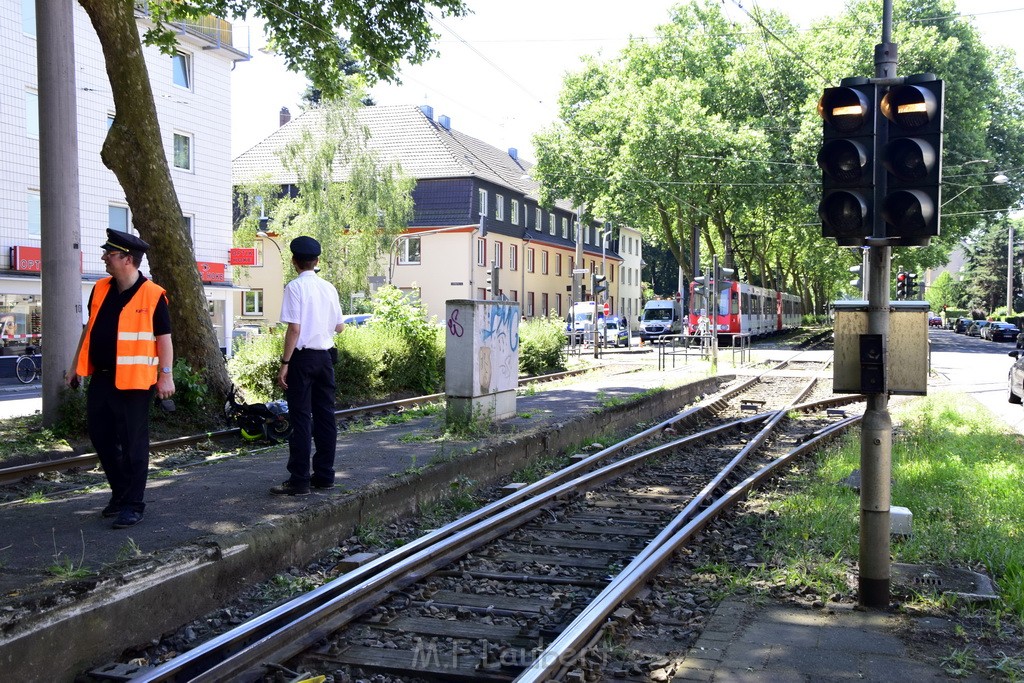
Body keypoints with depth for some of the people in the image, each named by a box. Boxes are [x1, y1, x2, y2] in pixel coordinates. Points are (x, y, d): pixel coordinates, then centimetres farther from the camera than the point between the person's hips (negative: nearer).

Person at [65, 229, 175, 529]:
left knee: (133, 443, 0)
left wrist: (166, 376, -13)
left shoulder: (153, 295, -10)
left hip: (133, 381, -7)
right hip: (100, 378, 7)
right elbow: (89, 329, 17)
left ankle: (133, 504, 10)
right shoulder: (100, 289, 8)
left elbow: (163, 338, -9)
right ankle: (119, 492, 29)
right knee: (101, 437, 12)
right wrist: (75, 366, 17)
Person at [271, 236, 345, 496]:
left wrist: (284, 363, -12)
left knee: (301, 418, -3)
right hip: (325, 356, 6)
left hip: (303, 357, -6)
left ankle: (299, 480, 0)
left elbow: (294, 328, -15)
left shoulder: (295, 287, -10)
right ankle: (324, 474, 17)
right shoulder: (328, 287, 7)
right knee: (325, 415, 10)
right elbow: (339, 326, 11)